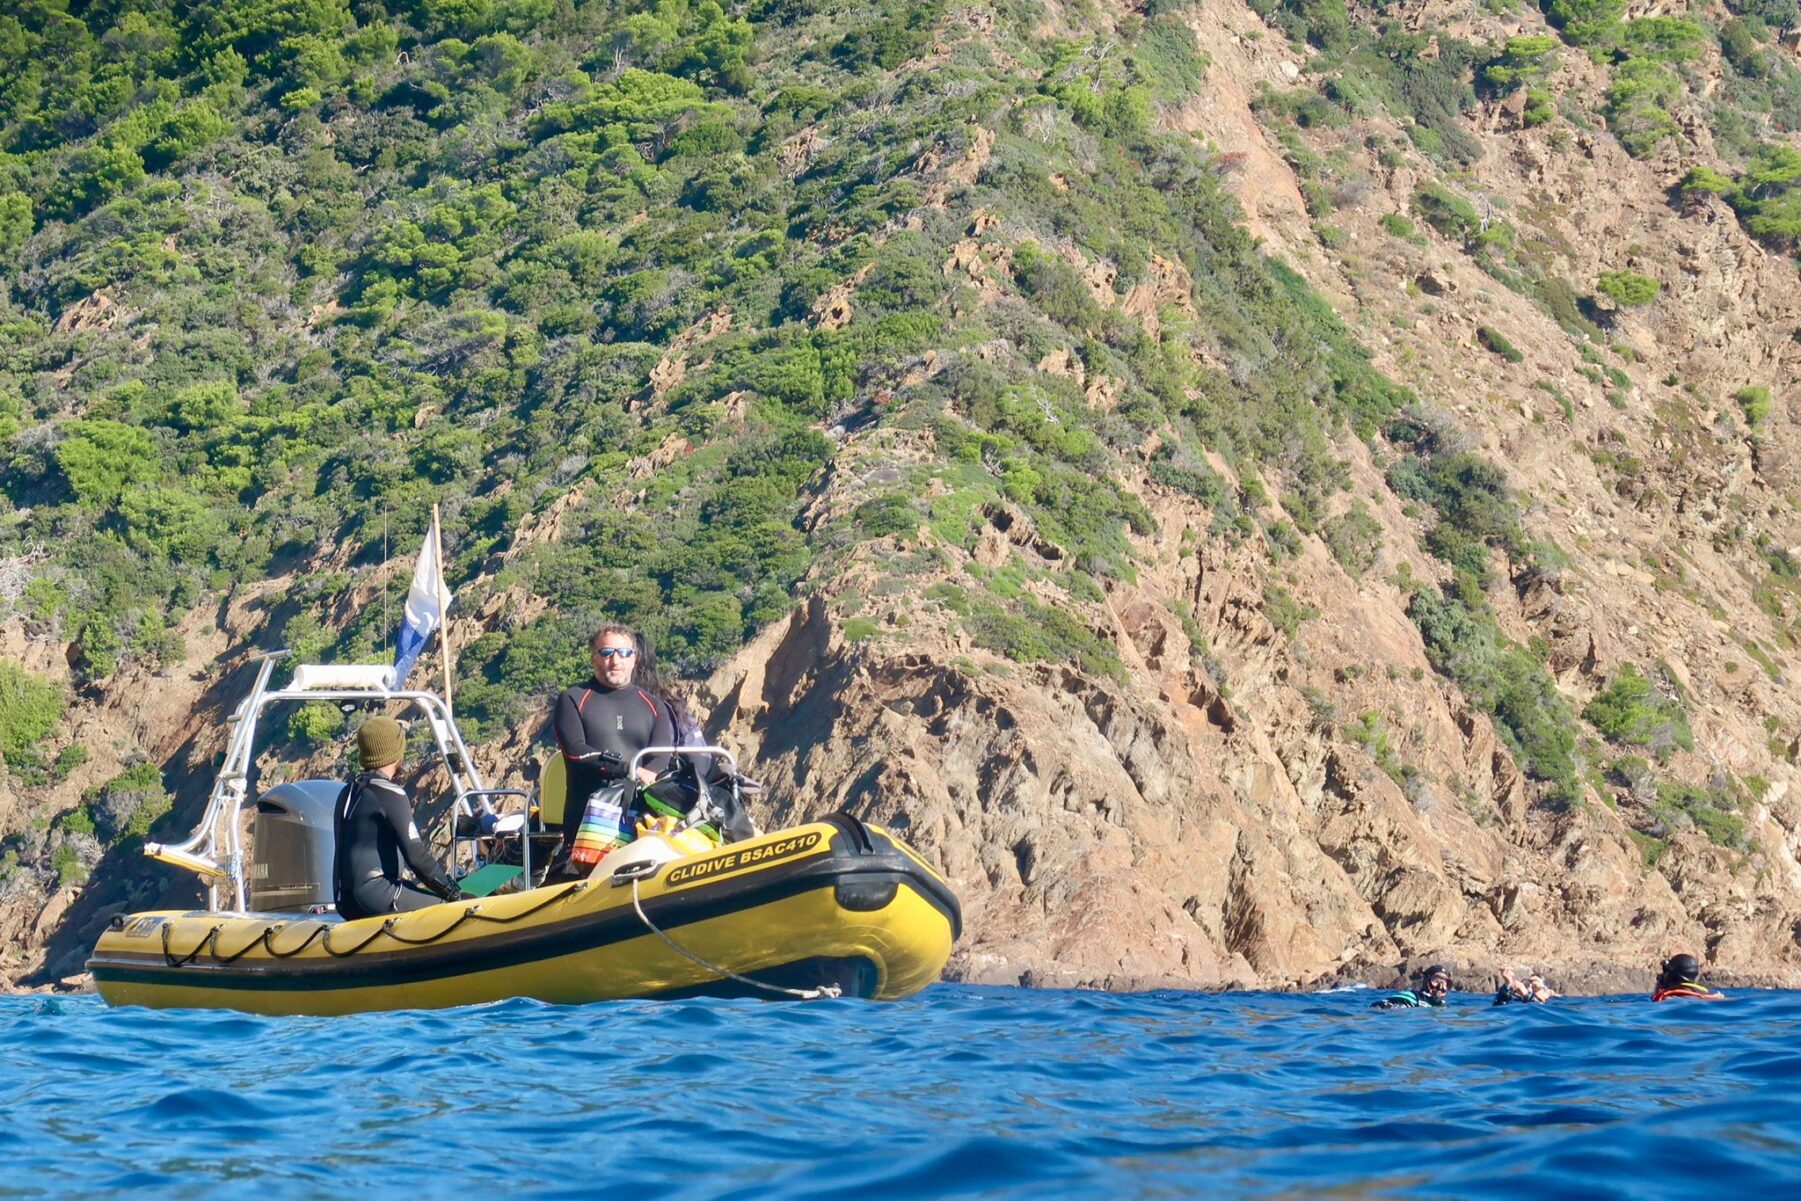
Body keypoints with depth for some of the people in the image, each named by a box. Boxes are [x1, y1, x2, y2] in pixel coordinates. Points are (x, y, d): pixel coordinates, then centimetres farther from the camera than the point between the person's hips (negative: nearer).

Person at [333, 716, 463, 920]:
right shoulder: (389, 794, -11)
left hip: (346, 902, 9)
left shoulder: (348, 793, 15)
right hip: (375, 895, -9)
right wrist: (450, 890, -6)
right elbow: (415, 855, -15)